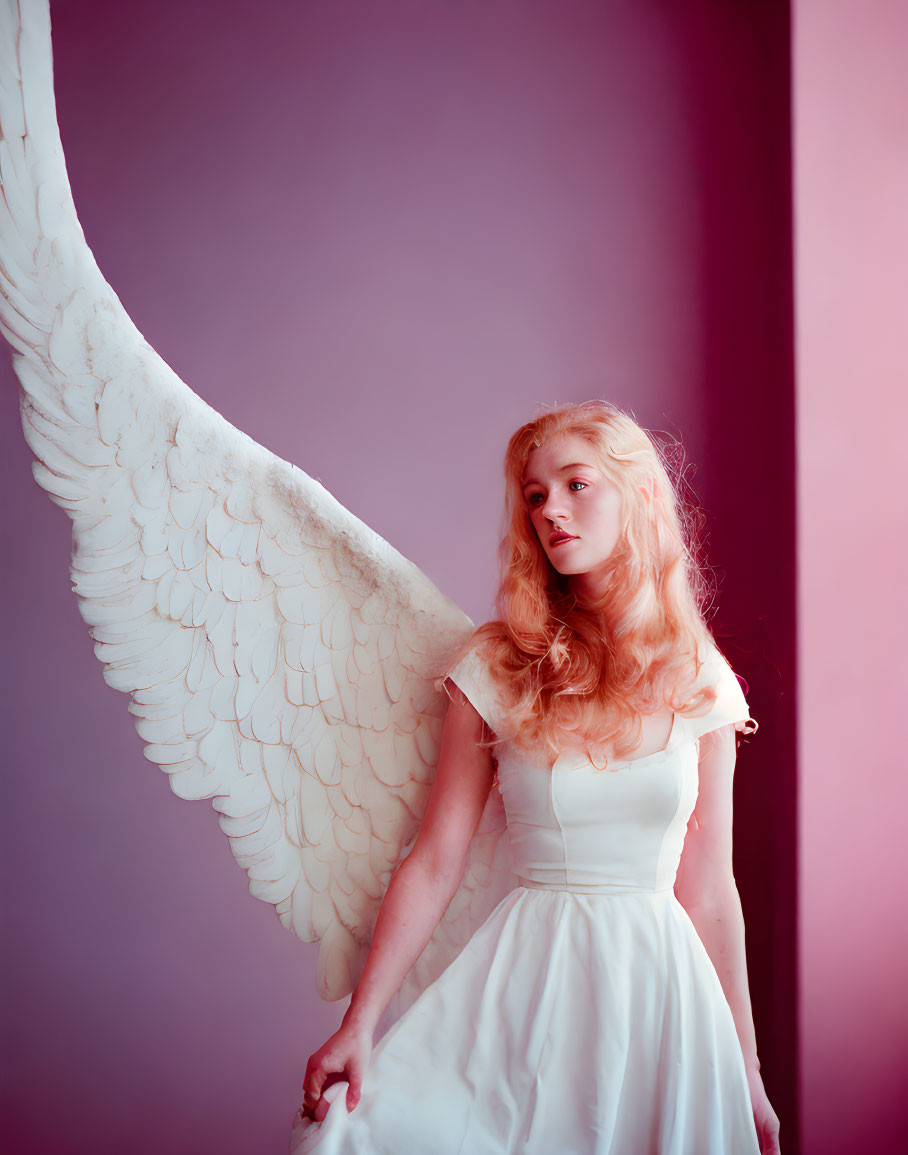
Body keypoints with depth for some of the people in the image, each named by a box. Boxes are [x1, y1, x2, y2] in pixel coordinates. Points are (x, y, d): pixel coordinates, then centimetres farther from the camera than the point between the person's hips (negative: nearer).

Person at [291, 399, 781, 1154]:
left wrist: (748, 1075, 9)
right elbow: (434, 863, -3)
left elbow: (710, 888, 6)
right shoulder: (496, 667, -2)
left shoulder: (700, 682, 2)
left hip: (662, 980, 1)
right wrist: (359, 1026, -8)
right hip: (527, 981, -1)